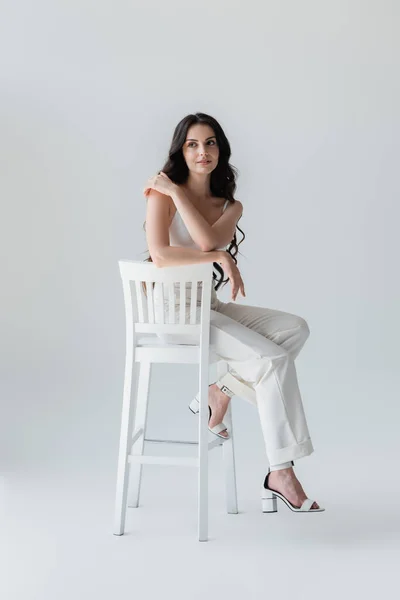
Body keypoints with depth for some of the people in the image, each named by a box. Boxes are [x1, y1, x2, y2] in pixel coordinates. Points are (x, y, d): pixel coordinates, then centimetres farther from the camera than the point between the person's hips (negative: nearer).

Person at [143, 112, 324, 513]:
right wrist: (222, 258, -20)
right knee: (274, 359, -20)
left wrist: (176, 192, -12)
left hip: (209, 307, 7)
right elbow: (160, 255, -24)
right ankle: (281, 475, -16)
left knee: (294, 329, -12)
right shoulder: (162, 194, -6)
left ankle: (221, 391, -1)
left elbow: (207, 239, -14)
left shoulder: (230, 206, 10)